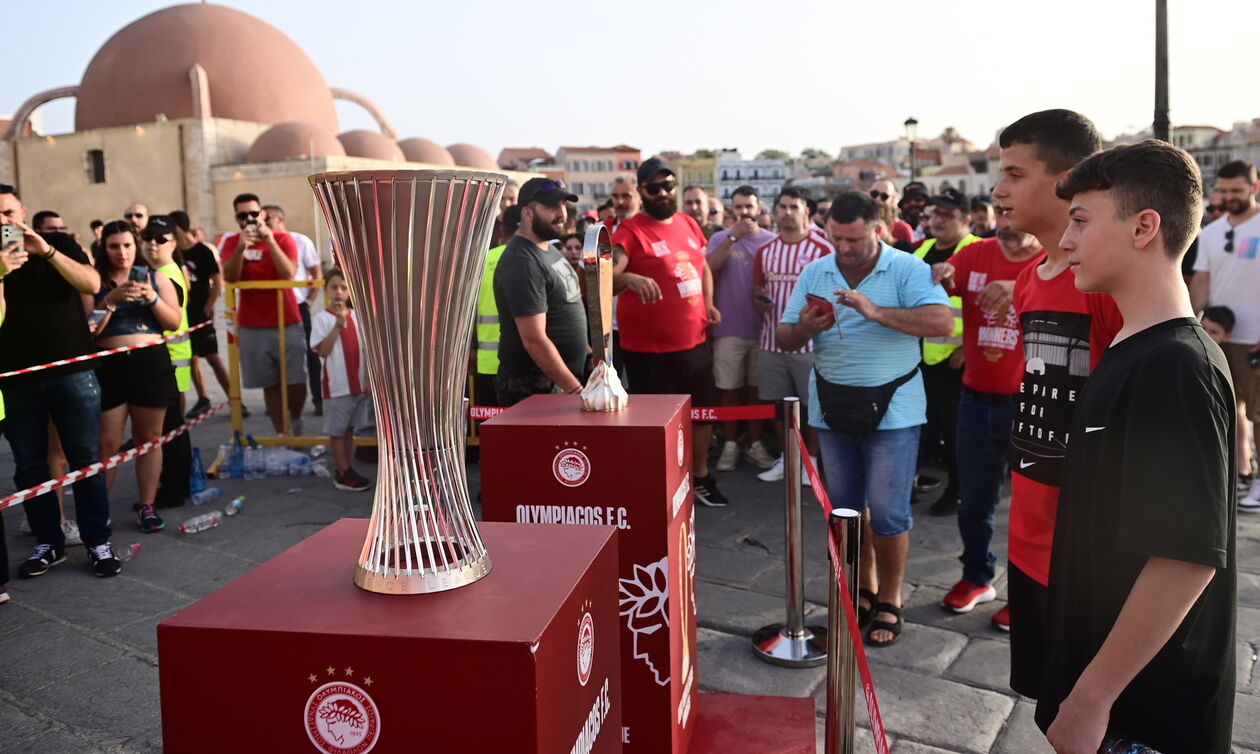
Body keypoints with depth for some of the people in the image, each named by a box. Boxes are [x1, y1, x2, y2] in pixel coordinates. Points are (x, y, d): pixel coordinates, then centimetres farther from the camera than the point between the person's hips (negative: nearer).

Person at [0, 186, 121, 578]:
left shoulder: (60, 244, 5)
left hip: (72, 370, -2)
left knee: (86, 460, 1)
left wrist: (47, 250, -19)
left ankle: (98, 542, 7)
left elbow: (92, 284, -10)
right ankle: (49, 543, 17)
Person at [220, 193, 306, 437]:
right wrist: (241, 247, -26)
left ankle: (296, 420, 27)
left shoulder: (283, 239, -2)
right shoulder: (232, 242, 4)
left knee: (296, 380, -1)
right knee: (270, 384, 1)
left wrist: (269, 239, -24)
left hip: (287, 323, -1)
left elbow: (288, 274, -18)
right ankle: (282, 434, 11)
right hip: (252, 327, 1)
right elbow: (230, 278, -12)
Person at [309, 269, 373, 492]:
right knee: (337, 430, 4)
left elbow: (364, 349, 10)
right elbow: (322, 351, -19)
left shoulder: (356, 316, 5)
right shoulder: (321, 319, -9)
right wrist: (337, 325, -26)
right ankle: (343, 474, 10)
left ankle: (346, 469, 22)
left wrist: (368, 379, 5)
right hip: (337, 384, -5)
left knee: (350, 427, 13)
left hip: (358, 383, 5)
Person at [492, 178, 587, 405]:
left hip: (560, 382, 9)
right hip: (533, 389, -9)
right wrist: (575, 389, -21)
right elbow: (534, 340, -23)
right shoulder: (522, 263, -19)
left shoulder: (549, 248, 12)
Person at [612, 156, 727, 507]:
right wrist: (630, 278, -47)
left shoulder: (688, 224, 8)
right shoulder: (631, 231, -13)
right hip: (650, 349, -7)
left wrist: (708, 304, 9)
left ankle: (700, 477, 40)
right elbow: (606, 276, -27)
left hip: (695, 341, 7)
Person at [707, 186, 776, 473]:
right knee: (729, 389, 4)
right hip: (728, 329, -1)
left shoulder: (772, 241, 4)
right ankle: (730, 445, 13)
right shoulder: (720, 238, 3)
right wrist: (733, 237, -23)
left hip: (762, 328, 1)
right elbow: (709, 267, -16)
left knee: (757, 388, 8)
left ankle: (755, 444, 17)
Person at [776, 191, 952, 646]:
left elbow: (942, 322, -23)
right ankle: (864, 589, 33)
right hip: (833, 409, 4)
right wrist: (805, 328, -20)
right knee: (845, 509, 14)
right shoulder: (815, 273, 4)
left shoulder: (908, 269, -8)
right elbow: (783, 339, 3)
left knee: (888, 514, 0)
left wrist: (877, 312, -31)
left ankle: (889, 601, 19)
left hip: (892, 409, -4)